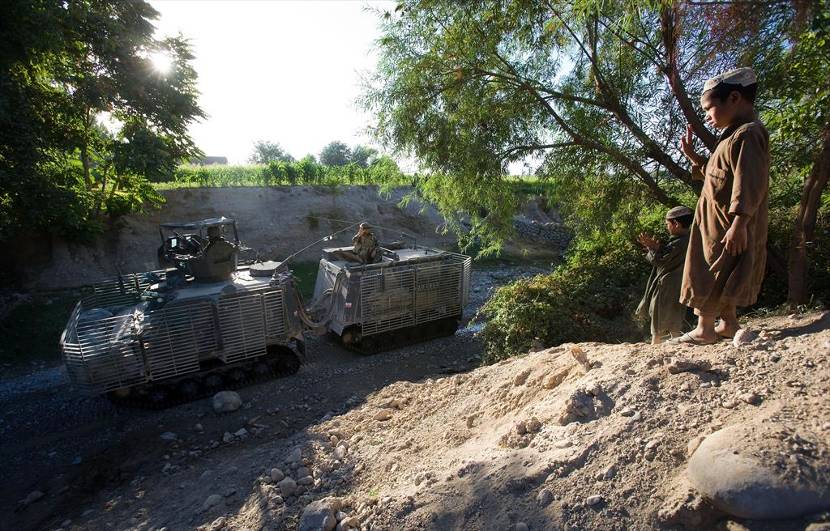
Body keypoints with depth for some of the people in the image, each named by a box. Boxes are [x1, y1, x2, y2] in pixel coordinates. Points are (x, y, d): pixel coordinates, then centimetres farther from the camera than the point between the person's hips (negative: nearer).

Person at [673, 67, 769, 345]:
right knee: (721, 279, 17)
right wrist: (693, 156, 13)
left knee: (709, 275, -4)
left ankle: (704, 329, 4)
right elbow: (716, 174, 23)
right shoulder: (735, 136, 17)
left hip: (727, 226, -10)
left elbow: (750, 185, -24)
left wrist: (738, 224, -28)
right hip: (717, 224, 10)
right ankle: (729, 323, 27)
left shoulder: (748, 133, -16)